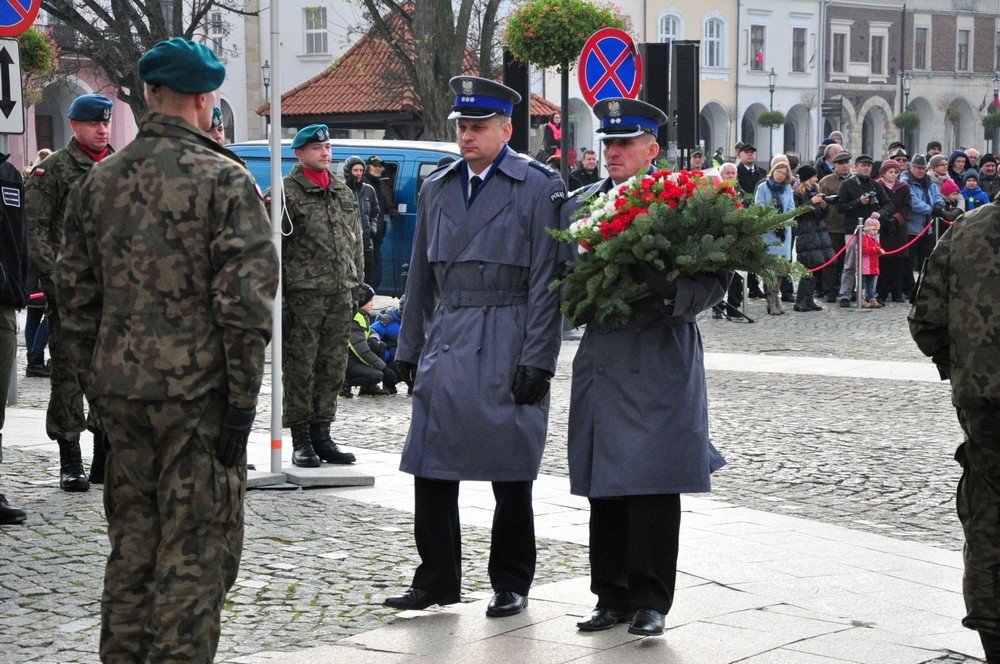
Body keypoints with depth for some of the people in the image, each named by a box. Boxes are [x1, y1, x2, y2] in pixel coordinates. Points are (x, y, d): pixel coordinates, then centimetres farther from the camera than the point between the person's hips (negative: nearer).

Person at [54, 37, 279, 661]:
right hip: (198, 391, -6)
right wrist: (242, 398, -10)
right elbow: (246, 298, -15)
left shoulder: (98, 182, 9)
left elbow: (77, 293, 13)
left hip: (121, 389, 6)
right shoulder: (224, 179, -10)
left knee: (132, 540, 17)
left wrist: (95, 383, 19)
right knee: (196, 549, 1)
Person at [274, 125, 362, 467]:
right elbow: (273, 246, -7)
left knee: (333, 366, 9)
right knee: (300, 367, -3)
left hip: (340, 296, 6)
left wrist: (357, 285, 15)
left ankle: (321, 435, 18)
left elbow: (356, 243, 22)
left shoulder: (344, 193, 17)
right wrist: (278, 295, -12)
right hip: (303, 294, -6)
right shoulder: (286, 192, -3)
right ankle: (301, 441, 3)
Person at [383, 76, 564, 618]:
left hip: (507, 345, -5)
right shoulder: (437, 187, 13)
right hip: (445, 344, 5)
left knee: (511, 471, 4)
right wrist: (409, 348, 13)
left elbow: (546, 280, -7)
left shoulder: (539, 186, -3)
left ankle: (511, 585, 16)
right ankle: (436, 581, 13)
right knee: (431, 467, 2)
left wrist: (537, 359, -12)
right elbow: (421, 274, 17)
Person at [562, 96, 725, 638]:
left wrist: (669, 301, -21)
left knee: (653, 486, -4)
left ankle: (650, 601, 5)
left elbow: (712, 280, -5)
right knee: (604, 488, 8)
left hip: (660, 365, -4)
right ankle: (612, 596, 18)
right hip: (601, 364, 5)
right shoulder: (580, 206, 13)